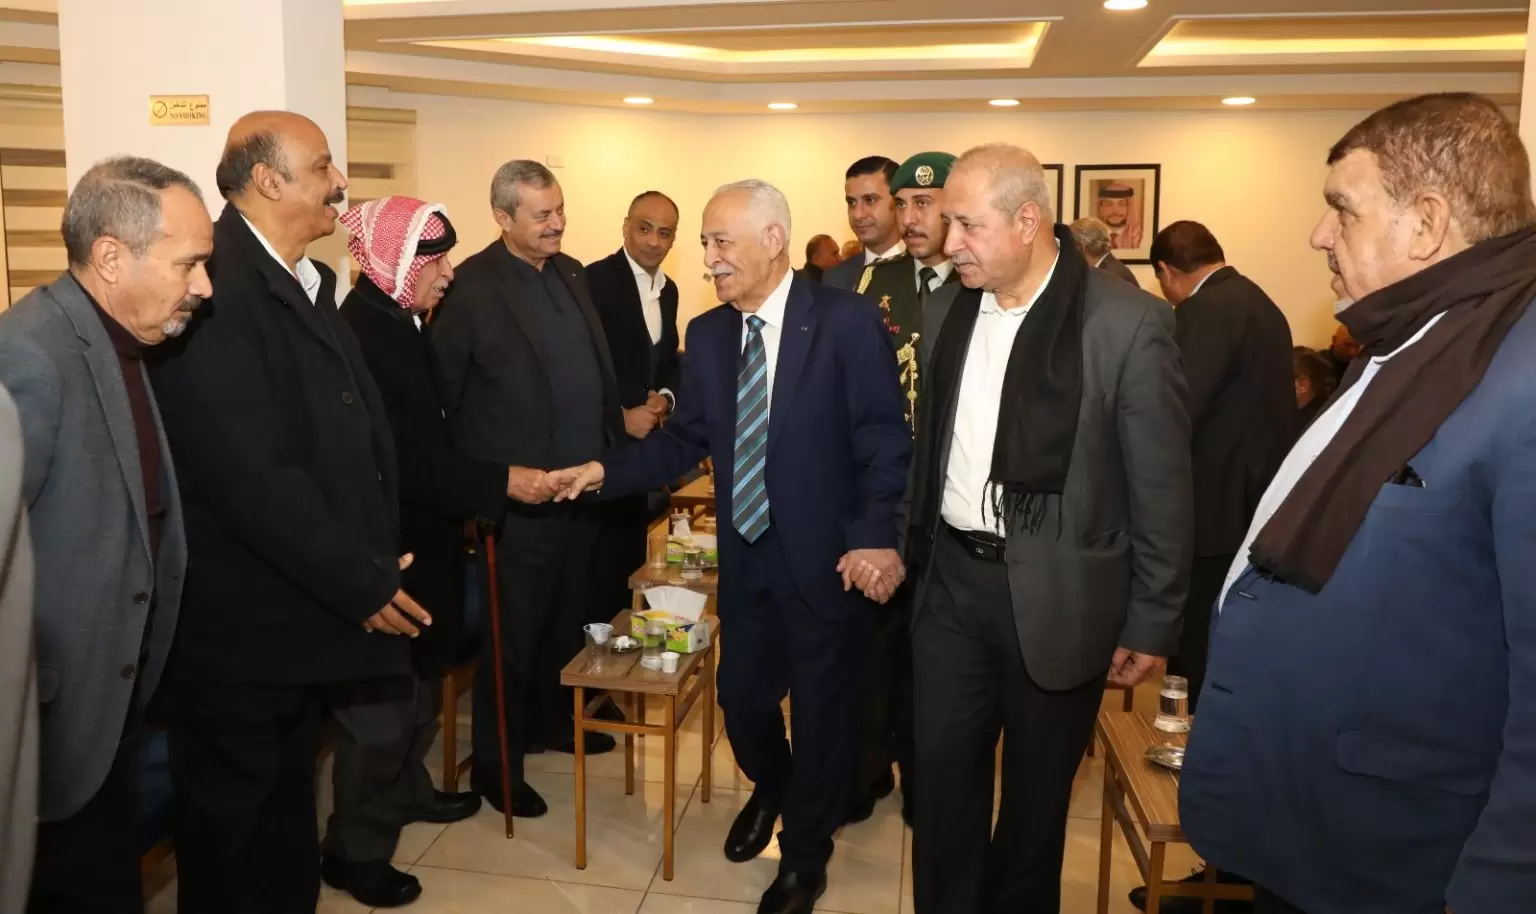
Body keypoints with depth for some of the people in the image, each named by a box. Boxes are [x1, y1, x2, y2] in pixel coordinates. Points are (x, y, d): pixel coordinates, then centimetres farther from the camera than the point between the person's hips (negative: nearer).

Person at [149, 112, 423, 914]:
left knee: (286, 827, 23)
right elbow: (251, 478, -27)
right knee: (234, 842, 11)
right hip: (241, 628, -9)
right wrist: (361, 582, -18)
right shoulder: (214, 291, -21)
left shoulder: (304, 282, 11)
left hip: (302, 610, 9)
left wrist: (372, 563, 5)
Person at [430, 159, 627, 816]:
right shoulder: (472, 287, -13)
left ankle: (550, 721, 41)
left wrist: (619, 423, 10)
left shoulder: (571, 272, 10)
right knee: (514, 633, 6)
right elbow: (443, 396, -12)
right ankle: (495, 764, 22)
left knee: (569, 618, 20)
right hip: (525, 493, -7)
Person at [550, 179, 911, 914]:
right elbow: (686, 440, 4)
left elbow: (883, 444, -14)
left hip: (827, 560, -4)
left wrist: (877, 538, -25)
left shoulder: (846, 323, -13)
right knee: (741, 698, 17)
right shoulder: (707, 334, 3)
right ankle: (770, 789, 52)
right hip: (745, 558, 5)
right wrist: (606, 469, -8)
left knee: (821, 712, 11)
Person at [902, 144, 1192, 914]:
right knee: (942, 778, 13)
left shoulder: (1127, 322, -15)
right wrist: (915, 551, 13)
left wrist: (1151, 623, -7)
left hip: (1055, 596, -4)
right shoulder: (946, 311, 2)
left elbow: (1161, 489, -11)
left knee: (1037, 787, 16)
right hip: (951, 583, 4)